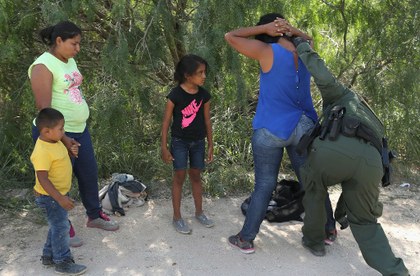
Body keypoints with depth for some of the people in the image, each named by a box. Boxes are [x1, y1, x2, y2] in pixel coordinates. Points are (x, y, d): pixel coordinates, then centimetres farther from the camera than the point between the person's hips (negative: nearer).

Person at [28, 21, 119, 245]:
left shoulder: (70, 61, 9)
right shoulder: (43, 66, -17)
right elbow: (43, 107, -21)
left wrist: (78, 129, 17)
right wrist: (61, 138, -21)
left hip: (80, 130, 8)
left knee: (89, 173, 18)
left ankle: (94, 216, 38)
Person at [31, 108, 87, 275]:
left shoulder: (54, 142, 1)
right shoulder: (42, 152, -28)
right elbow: (43, 179, -29)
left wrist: (71, 151, 5)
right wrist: (60, 198, -30)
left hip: (59, 194, 10)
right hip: (49, 197, -10)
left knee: (57, 226, 21)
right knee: (61, 227, 0)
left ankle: (49, 256, 37)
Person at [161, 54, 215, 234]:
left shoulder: (204, 95, -2)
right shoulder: (175, 95, -14)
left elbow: (207, 121, 6)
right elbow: (166, 122, -9)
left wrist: (210, 145, 9)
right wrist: (164, 147, -9)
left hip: (198, 142, 4)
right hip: (180, 142, -4)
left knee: (196, 176, 14)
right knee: (180, 177, 1)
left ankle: (199, 212, 28)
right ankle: (177, 217, 12)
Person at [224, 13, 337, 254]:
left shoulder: (268, 52, -13)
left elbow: (230, 36, -6)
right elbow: (305, 36, 28)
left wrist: (264, 28, -6)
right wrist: (289, 28, 7)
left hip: (270, 130, -4)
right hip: (303, 127, 4)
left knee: (264, 186, 6)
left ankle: (246, 240, 16)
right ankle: (329, 230, 29)